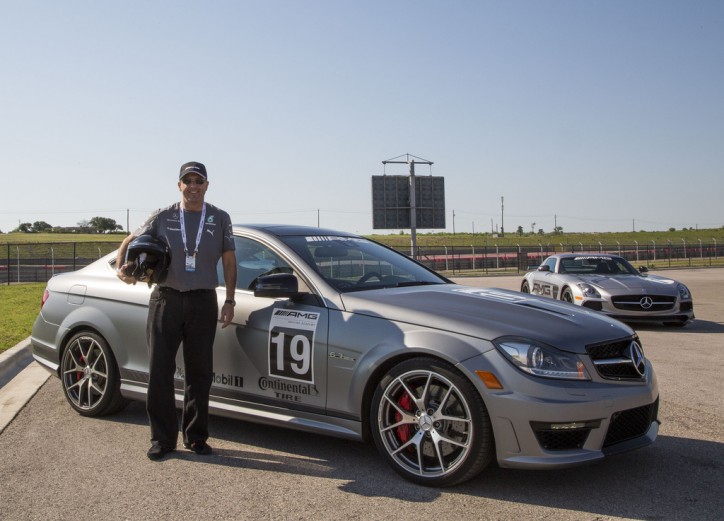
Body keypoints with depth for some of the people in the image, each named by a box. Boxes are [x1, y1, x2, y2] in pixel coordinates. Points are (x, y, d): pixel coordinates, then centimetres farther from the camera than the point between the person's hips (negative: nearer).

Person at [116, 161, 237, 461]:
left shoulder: (219, 219, 7)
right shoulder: (162, 218, 5)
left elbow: (229, 261, 9)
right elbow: (130, 241, 10)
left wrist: (229, 301, 3)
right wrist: (121, 267, -11)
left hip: (203, 303, 0)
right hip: (165, 300, 0)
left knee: (199, 373, 6)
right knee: (160, 370, -1)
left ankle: (195, 437, 19)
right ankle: (162, 439, 11)